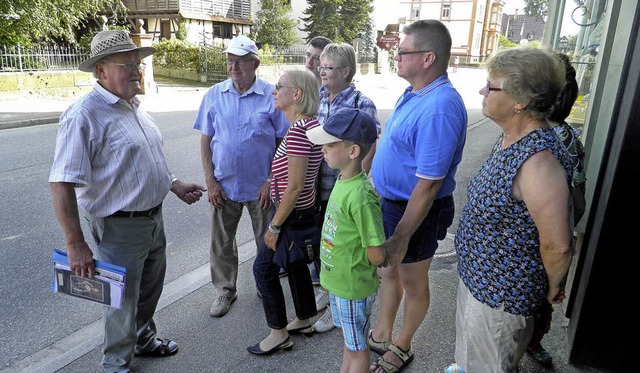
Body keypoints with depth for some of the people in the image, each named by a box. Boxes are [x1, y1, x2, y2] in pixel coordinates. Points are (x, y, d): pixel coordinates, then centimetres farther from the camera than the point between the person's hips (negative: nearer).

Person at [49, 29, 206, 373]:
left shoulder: (134, 107, 7)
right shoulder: (84, 115, -21)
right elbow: (62, 183, -25)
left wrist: (175, 185, 15)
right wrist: (75, 244, -25)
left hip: (153, 218, 8)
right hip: (119, 226, -8)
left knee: (150, 289, 25)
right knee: (123, 301, 10)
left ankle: (144, 339, 50)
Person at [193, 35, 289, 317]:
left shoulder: (271, 96, -8)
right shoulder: (214, 95, 0)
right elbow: (205, 140, 3)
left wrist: (271, 181, -11)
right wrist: (210, 182, -4)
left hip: (261, 186, -2)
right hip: (224, 184, 2)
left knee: (267, 241, 14)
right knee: (221, 242, 12)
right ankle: (225, 290, 32)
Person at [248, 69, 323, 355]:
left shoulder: (297, 130, -26)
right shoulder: (311, 123, 3)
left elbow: (294, 186, -26)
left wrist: (275, 226, -18)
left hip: (292, 214, -9)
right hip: (305, 210, 9)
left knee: (264, 267, 6)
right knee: (295, 263, 22)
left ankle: (278, 334, 21)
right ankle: (304, 321, 40)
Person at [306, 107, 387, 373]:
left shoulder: (360, 196, -31)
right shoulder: (343, 179, -4)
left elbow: (377, 254, -25)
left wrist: (354, 264, -7)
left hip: (353, 287, -8)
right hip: (339, 280, 8)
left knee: (357, 347, 17)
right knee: (348, 339, 29)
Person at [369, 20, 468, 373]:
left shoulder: (439, 109, -28)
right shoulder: (413, 92, 3)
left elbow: (427, 186, -28)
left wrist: (400, 238, -24)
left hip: (415, 212, -9)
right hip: (388, 201, 9)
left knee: (412, 284, 14)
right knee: (387, 271, 24)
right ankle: (382, 335, 46)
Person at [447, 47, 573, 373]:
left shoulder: (538, 160, -33)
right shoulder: (511, 139, -1)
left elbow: (557, 244, -29)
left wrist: (553, 288, -10)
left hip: (500, 292, -9)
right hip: (476, 273, 9)